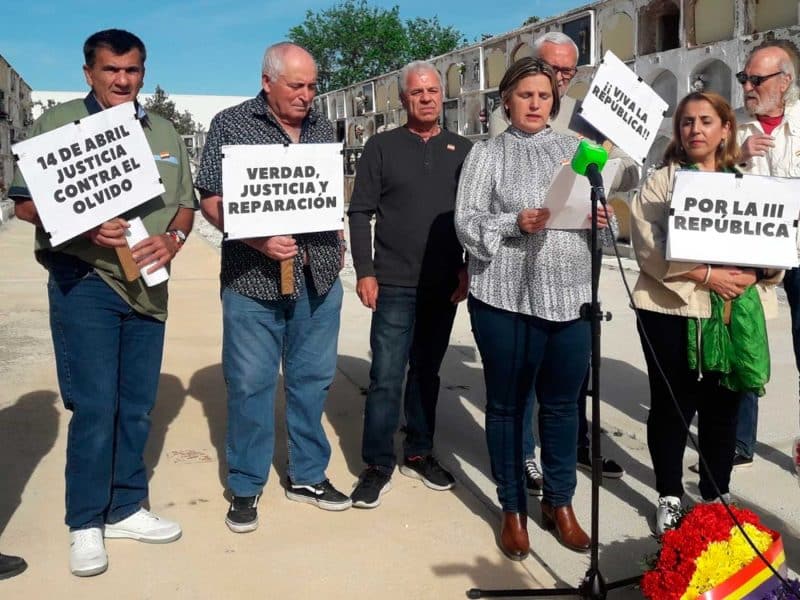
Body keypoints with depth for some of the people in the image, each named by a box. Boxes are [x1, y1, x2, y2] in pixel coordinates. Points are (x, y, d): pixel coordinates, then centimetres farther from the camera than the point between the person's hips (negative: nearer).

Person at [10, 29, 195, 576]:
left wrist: (171, 239, -6)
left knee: (137, 407, 11)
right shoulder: (59, 123, 0)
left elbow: (186, 203, 15)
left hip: (147, 286, 5)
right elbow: (25, 204, -4)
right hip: (84, 282, -4)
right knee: (94, 407, -4)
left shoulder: (163, 133, 13)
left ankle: (126, 509, 26)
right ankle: (85, 524, 12)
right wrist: (84, 227, -20)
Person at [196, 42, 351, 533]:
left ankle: (308, 475, 28)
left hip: (319, 277, 5)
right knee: (251, 384, 3)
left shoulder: (322, 127, 12)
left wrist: (337, 244, 10)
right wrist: (258, 240, -17)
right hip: (253, 277, -4)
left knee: (313, 379, 12)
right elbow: (211, 200, -5)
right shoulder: (231, 124, -2)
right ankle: (246, 487, 19)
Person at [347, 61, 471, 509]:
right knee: (387, 376, -3)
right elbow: (360, 212, -1)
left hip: (444, 285, 3)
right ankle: (378, 466, 8)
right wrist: (365, 272, -8)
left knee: (427, 371, 13)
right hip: (394, 284, -3)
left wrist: (468, 269, 0)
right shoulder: (382, 146, 1)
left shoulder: (462, 150, 8)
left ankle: (419, 453, 26)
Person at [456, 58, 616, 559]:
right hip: (507, 297, -3)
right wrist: (515, 224, -20)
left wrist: (604, 219, -6)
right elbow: (467, 222, -4)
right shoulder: (488, 154, 3)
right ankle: (513, 509, 22)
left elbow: (602, 209, 16)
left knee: (563, 403, 11)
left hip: (571, 296, 3)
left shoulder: (575, 150, 14)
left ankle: (560, 503, 27)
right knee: (508, 404, 7)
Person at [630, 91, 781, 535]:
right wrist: (707, 275, -18)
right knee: (672, 406, 6)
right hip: (673, 309, -3)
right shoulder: (661, 182, 1)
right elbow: (650, 249, -11)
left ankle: (718, 496, 27)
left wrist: (755, 274, -14)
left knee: (723, 406, 11)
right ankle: (670, 496, 22)